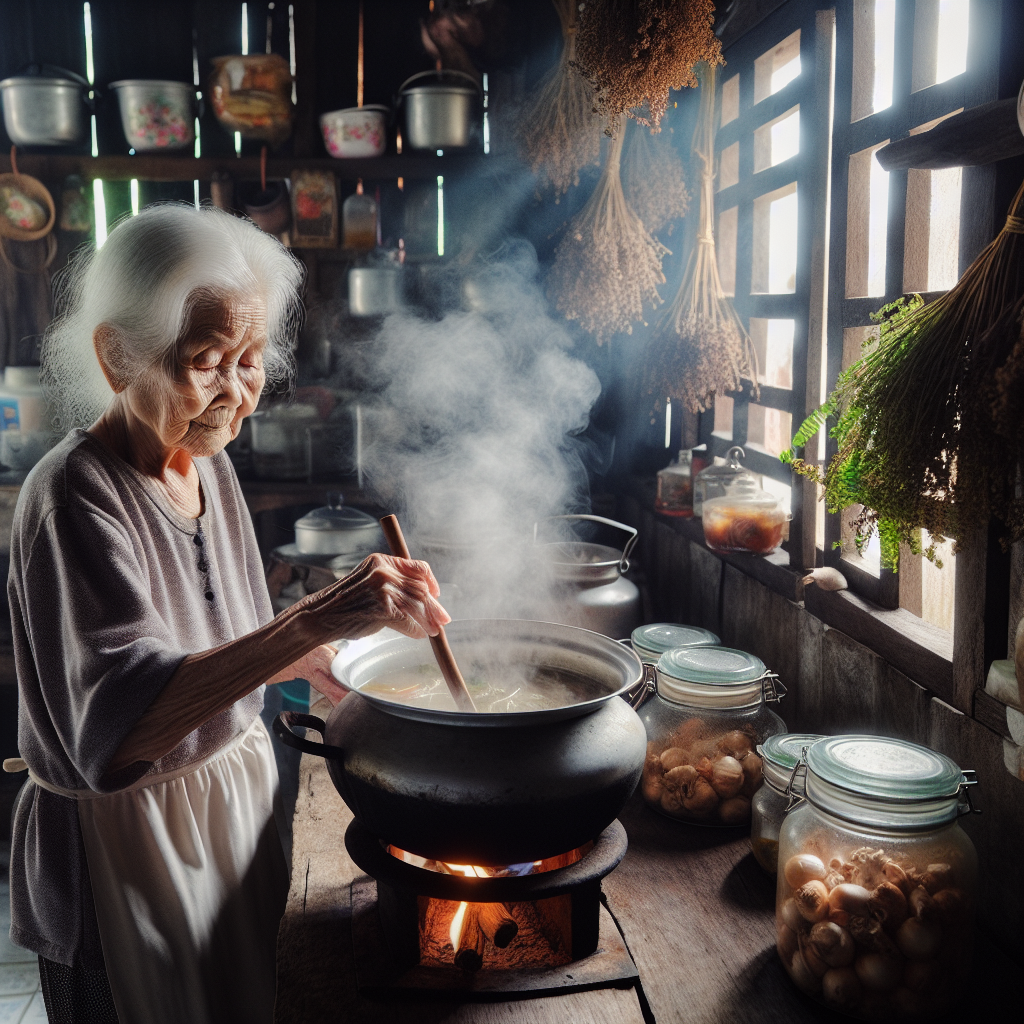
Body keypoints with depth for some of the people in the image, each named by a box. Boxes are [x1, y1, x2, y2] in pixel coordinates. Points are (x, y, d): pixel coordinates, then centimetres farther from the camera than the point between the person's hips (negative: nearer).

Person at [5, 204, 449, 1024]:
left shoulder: (208, 465, 1)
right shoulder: (76, 497, -24)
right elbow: (118, 724, -37)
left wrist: (310, 662, -2)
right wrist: (312, 622, -46)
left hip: (236, 793, 7)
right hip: (127, 840, -7)